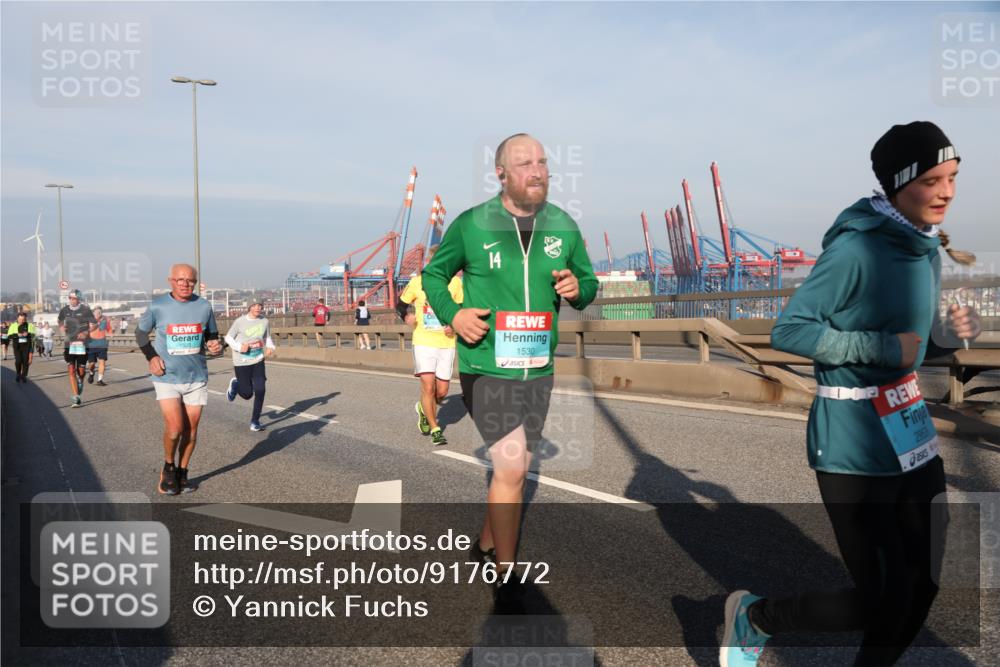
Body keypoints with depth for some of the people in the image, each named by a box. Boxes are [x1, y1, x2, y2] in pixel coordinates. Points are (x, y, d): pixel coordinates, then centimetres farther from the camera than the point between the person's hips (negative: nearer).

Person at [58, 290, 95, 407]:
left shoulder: (85, 309, -5)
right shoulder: (64, 310, 6)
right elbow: (60, 322, 24)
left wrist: (86, 333, -19)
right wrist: (63, 330, 4)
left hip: (82, 344, -2)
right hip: (68, 344, 2)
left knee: (80, 371, 2)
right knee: (71, 371, -5)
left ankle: (80, 383, 39)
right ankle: (76, 397, -2)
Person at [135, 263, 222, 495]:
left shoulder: (204, 306, -2)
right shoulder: (158, 306, -6)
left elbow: (212, 334, 12)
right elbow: (140, 332, 9)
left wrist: (215, 346, -11)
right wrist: (151, 357, -4)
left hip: (196, 378, 2)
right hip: (167, 378, -2)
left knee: (191, 428, 7)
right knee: (174, 428, -12)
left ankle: (182, 472, 26)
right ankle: (168, 468, 16)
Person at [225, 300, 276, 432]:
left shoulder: (264, 321, -1)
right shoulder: (240, 321, -11)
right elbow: (228, 337, -2)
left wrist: (270, 347, -7)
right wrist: (239, 346, -19)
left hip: (258, 361, 3)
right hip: (242, 362, -2)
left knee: (260, 391, -8)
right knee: (247, 394, 3)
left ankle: (255, 422, 8)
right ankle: (235, 385, 39)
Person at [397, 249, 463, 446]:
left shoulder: (455, 282, 1)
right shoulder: (417, 282, -2)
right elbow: (401, 304, 10)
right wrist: (406, 316, -11)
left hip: (447, 343, 2)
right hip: (423, 342, -2)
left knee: (442, 391, 7)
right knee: (428, 386, -11)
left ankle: (424, 408, 40)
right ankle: (435, 429, 6)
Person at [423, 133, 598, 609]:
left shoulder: (564, 226, 2)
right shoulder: (471, 225, -7)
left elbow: (589, 281, 12)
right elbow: (433, 275, 5)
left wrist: (578, 289, -12)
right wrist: (452, 314, -12)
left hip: (537, 370, 5)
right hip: (486, 368, -4)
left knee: (514, 467, 16)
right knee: (511, 467, -11)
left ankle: (486, 545, 40)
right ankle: (506, 579, 8)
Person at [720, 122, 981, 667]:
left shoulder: (927, 247, 9)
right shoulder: (856, 247, -17)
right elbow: (788, 331, -19)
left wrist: (946, 332, -2)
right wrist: (880, 347, -23)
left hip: (911, 429, 8)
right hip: (854, 444, -8)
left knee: (922, 585, 13)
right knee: (882, 600, -2)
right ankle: (753, 617, 22)